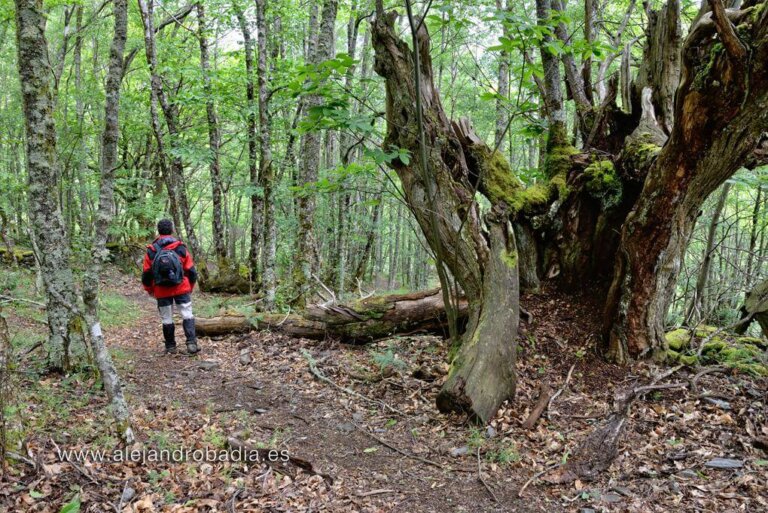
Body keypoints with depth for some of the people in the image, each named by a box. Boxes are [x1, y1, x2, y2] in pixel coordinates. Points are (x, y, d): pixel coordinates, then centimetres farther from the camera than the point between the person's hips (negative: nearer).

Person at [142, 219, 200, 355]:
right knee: (187, 315, 4)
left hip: (161, 291, 1)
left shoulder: (151, 251, -2)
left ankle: (170, 347, 19)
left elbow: (146, 274, 2)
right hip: (181, 289, -1)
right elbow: (191, 270, -1)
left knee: (167, 319, 11)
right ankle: (191, 343, -8)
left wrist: (150, 290, 18)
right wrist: (190, 287, 14)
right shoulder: (181, 248, -4)